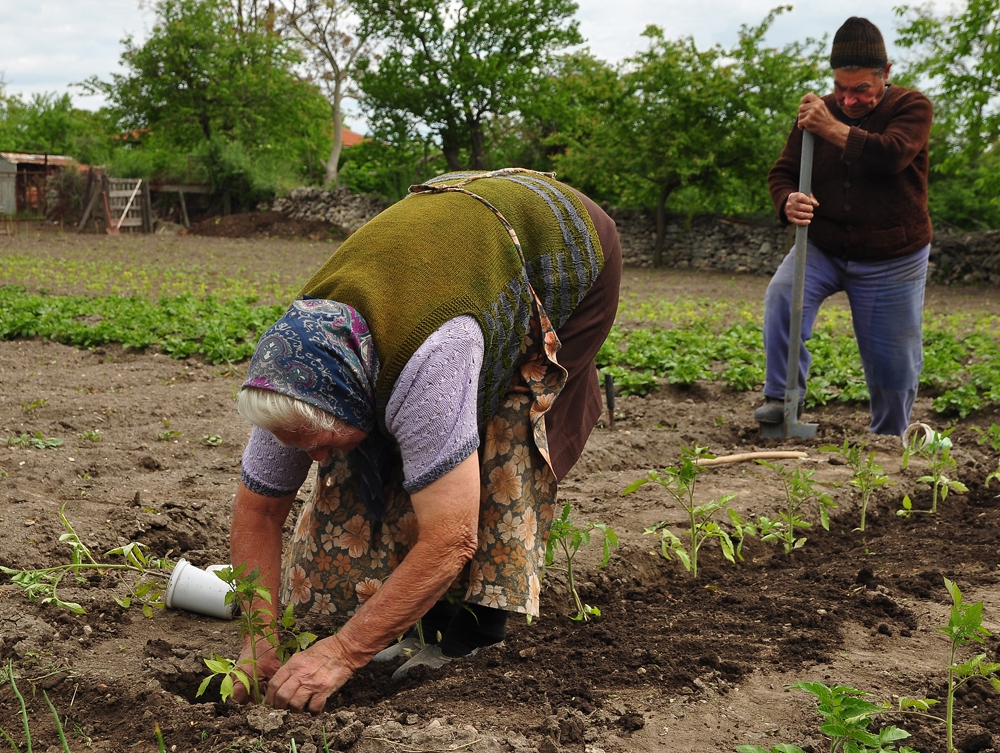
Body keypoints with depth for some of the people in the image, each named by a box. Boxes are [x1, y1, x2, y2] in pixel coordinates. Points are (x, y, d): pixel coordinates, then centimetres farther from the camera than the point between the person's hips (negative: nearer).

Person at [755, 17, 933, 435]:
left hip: (892, 262, -2)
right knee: (783, 293, -29)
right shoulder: (817, 112, 0)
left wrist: (834, 130, -32)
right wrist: (788, 203, -24)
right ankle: (782, 398, -19)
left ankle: (889, 439, 30)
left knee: (894, 362, 5)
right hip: (823, 249, 2)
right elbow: (782, 172, -1)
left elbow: (891, 156, -29)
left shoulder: (911, 107, -10)